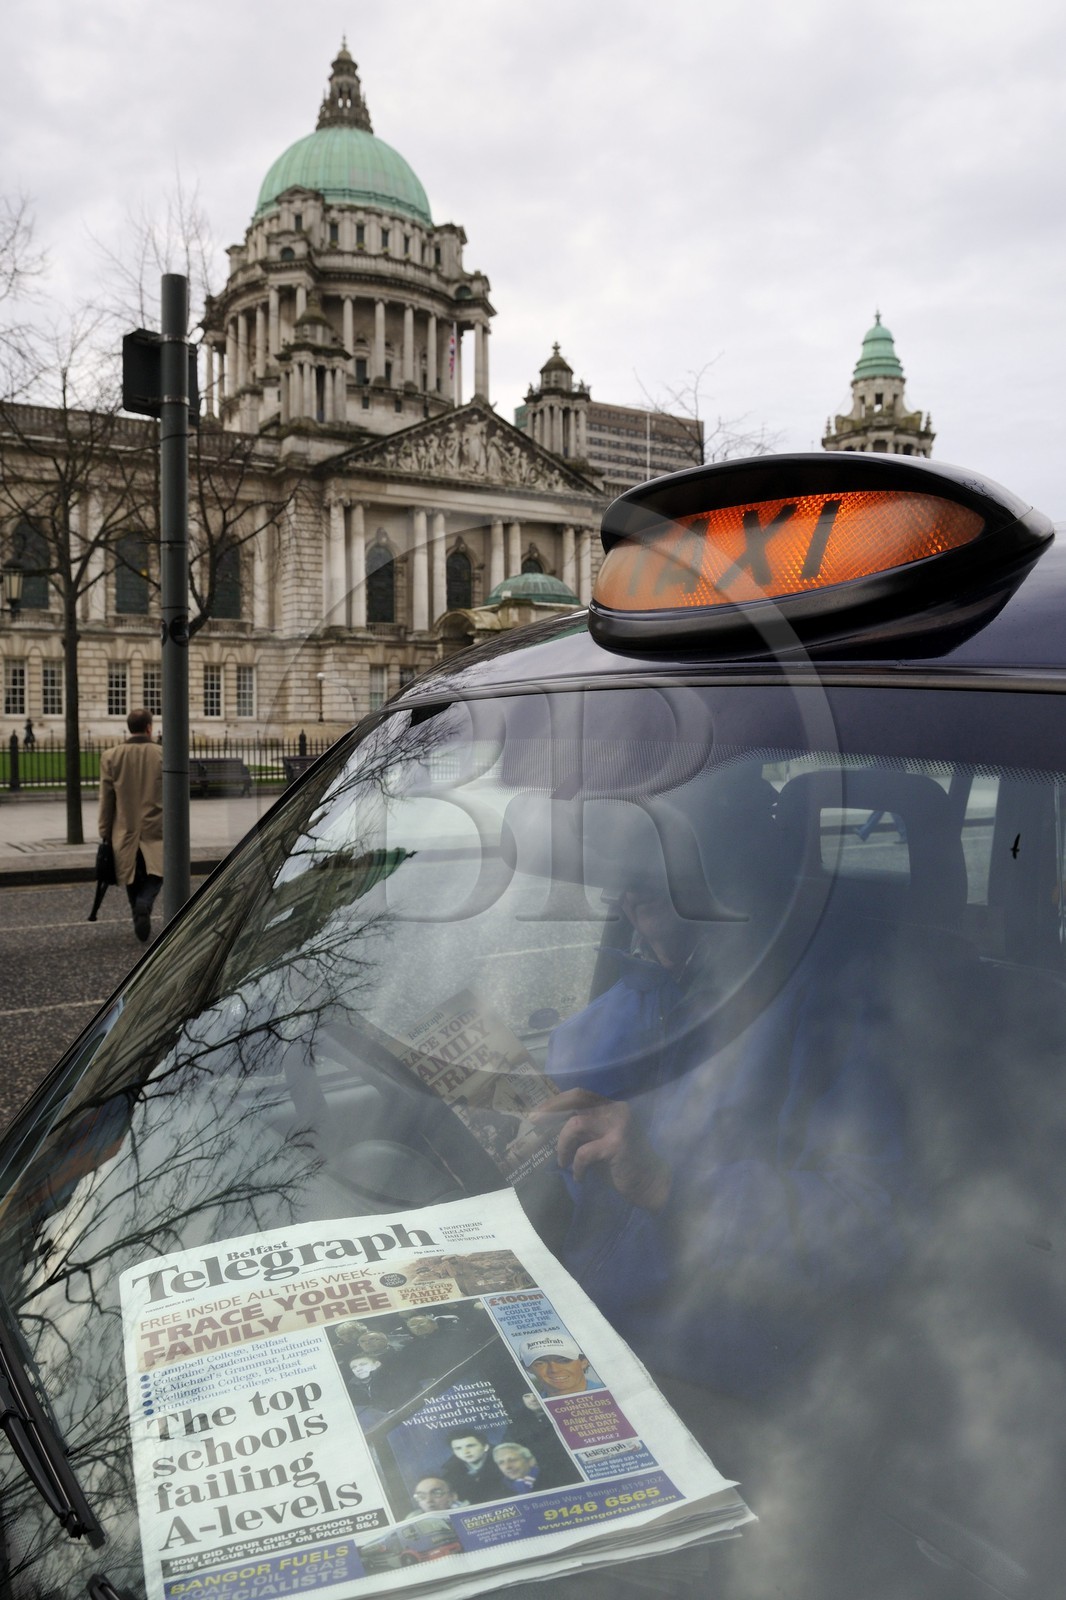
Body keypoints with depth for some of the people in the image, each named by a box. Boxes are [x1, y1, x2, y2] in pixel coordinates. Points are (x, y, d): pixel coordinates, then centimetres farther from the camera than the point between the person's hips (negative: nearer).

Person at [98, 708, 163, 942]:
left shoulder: (111, 756, -2)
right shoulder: (162, 755, -6)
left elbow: (106, 798, 1)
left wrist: (104, 832, 8)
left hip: (125, 830, 2)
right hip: (155, 830, -2)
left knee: (133, 879, 14)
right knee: (154, 876, 6)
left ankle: (140, 917, 21)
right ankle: (144, 904, -21)